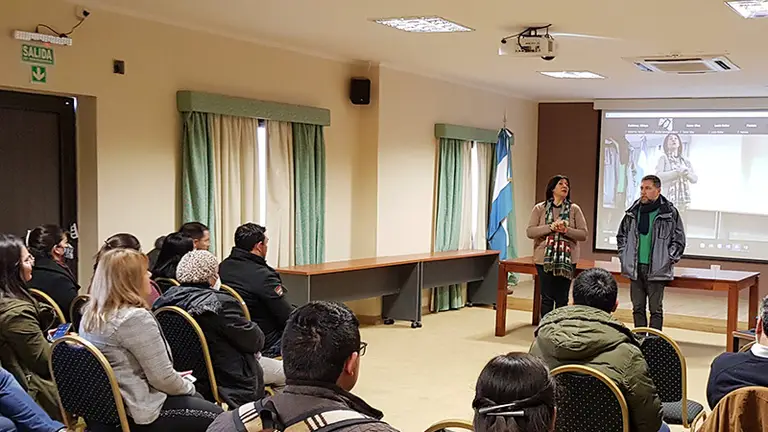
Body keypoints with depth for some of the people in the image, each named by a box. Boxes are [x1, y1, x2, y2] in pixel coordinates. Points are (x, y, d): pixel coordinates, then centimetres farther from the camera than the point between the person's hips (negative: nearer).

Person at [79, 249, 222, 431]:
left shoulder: (90, 314, 4)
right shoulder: (137, 317, -24)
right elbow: (163, 378, -21)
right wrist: (189, 387, 0)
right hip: (133, 413, -9)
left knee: (197, 399, 24)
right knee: (216, 415, 6)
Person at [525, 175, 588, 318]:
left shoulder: (574, 209, 4)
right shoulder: (539, 208, 3)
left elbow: (583, 234, 0)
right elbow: (530, 232, -5)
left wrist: (566, 230, -17)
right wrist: (550, 227, -17)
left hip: (567, 260, 0)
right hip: (544, 259, 0)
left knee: (562, 300, 4)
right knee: (547, 298, 5)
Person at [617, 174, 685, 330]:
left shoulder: (670, 212, -4)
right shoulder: (633, 212, 7)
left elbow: (679, 240, -1)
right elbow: (621, 235, 19)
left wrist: (668, 260, -7)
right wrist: (624, 256, 9)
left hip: (656, 270, -4)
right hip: (635, 269, 4)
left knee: (656, 309, 1)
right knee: (638, 308, 11)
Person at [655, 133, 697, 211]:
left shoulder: (686, 161, 19)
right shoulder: (664, 158, 7)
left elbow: (695, 179, 12)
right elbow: (658, 176, -7)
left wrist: (687, 173, -9)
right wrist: (677, 172, -15)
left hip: (685, 199, 4)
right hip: (669, 198, -4)